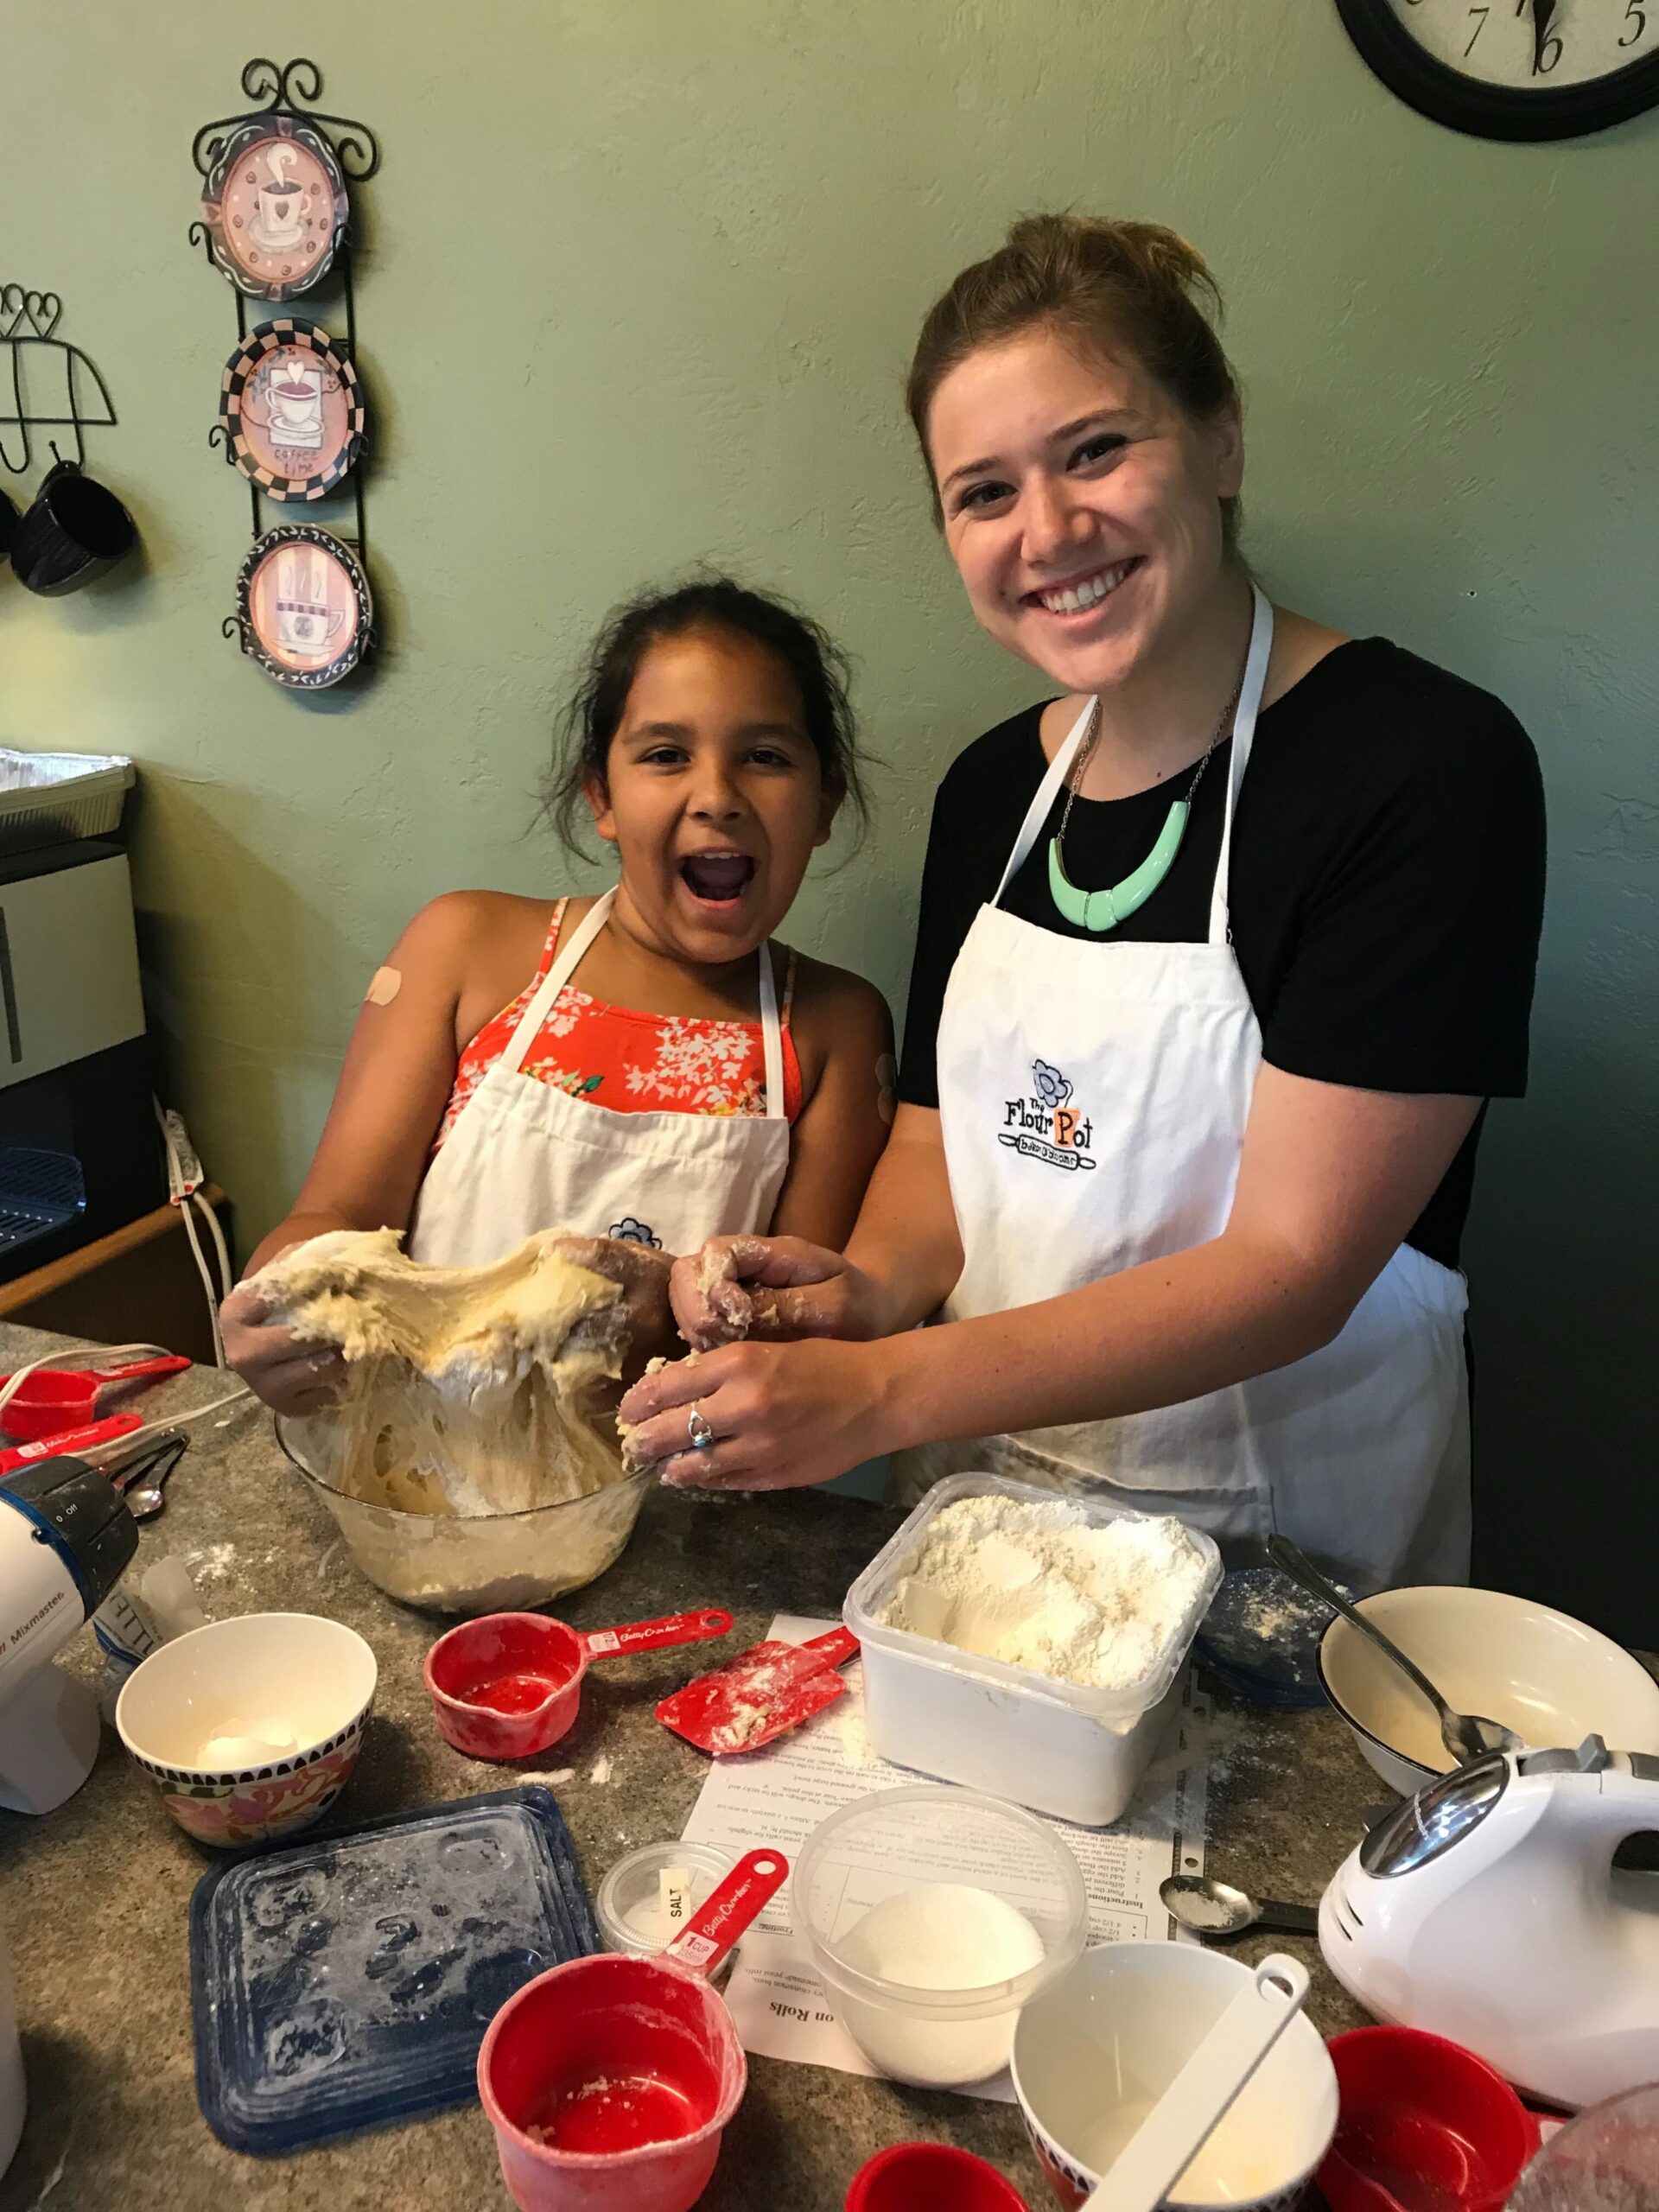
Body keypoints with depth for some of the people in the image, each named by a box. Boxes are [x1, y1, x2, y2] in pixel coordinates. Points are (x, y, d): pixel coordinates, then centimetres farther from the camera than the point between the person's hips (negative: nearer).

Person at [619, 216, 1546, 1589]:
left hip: (1274, 1554, -5)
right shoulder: (994, 788, 0)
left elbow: (1293, 1265, -22)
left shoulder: (1429, 765, -18)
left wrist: (882, 1392, -28)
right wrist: (875, 1283, -13)